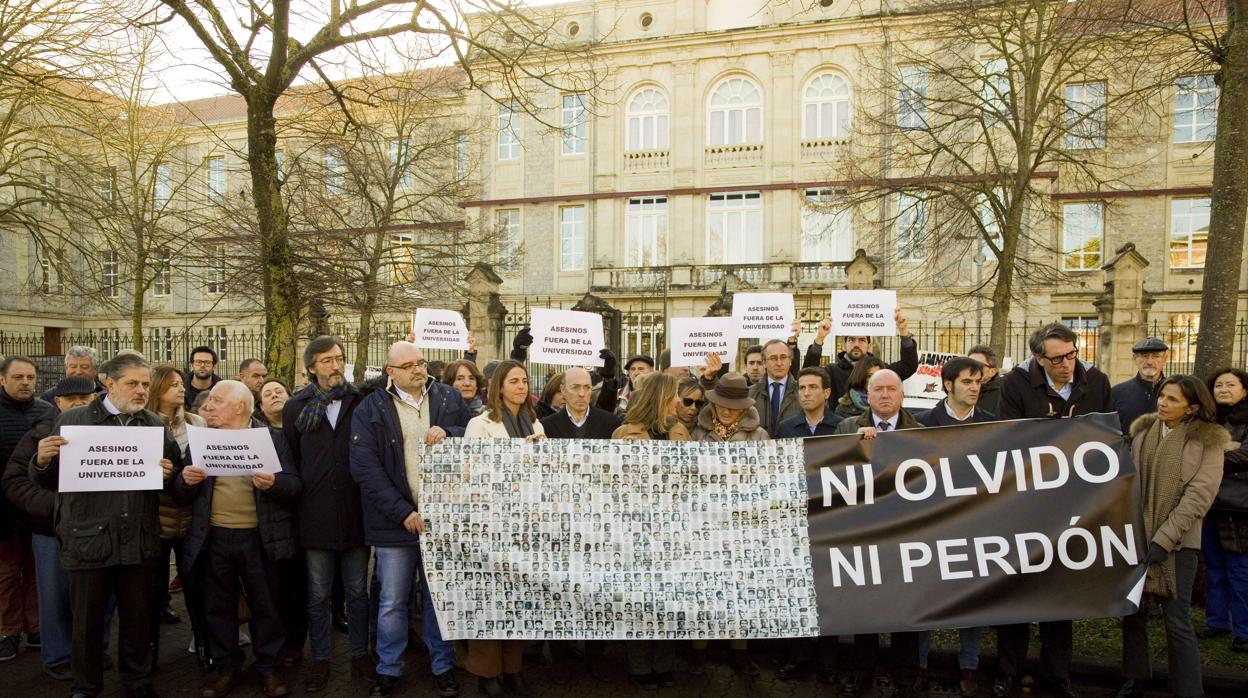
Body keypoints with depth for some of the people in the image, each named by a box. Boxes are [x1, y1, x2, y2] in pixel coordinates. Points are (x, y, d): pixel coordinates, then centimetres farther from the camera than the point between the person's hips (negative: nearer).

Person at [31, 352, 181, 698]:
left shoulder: (156, 424, 7)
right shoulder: (73, 420, 0)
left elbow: (176, 471, 11)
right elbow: (49, 480, 3)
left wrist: (168, 474, -11)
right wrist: (42, 460, -18)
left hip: (139, 540, 2)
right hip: (88, 538, -2)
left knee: (137, 618, 14)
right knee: (87, 621, 10)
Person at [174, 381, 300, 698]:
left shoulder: (272, 439, -1)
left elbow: (295, 486, -6)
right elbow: (180, 497, 6)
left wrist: (273, 483, -27)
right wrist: (186, 480, -16)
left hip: (259, 539, -2)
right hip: (213, 539, 3)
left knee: (265, 606, 9)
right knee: (219, 608, 14)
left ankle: (268, 667, 25)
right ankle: (227, 669, 30)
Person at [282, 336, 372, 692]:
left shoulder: (361, 402, 0)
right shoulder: (296, 407, 3)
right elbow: (289, 461, 6)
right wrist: (298, 502, 2)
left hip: (356, 512, 0)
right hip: (316, 515, 0)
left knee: (357, 591, 12)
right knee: (318, 595, 12)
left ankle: (360, 654, 27)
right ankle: (320, 660, 26)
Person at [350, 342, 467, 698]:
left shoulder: (450, 398, 4)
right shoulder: (370, 410, -3)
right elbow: (366, 468, -9)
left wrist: (449, 435, -15)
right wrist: (403, 512, -15)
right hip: (396, 520, -1)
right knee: (392, 602, 10)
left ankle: (443, 667, 29)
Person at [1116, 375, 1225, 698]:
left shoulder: (1208, 441, -5)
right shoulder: (1142, 432, 7)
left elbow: (1198, 497, -11)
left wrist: (1164, 540, -16)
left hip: (1178, 542, -4)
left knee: (1177, 621, -2)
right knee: (1132, 613, 11)